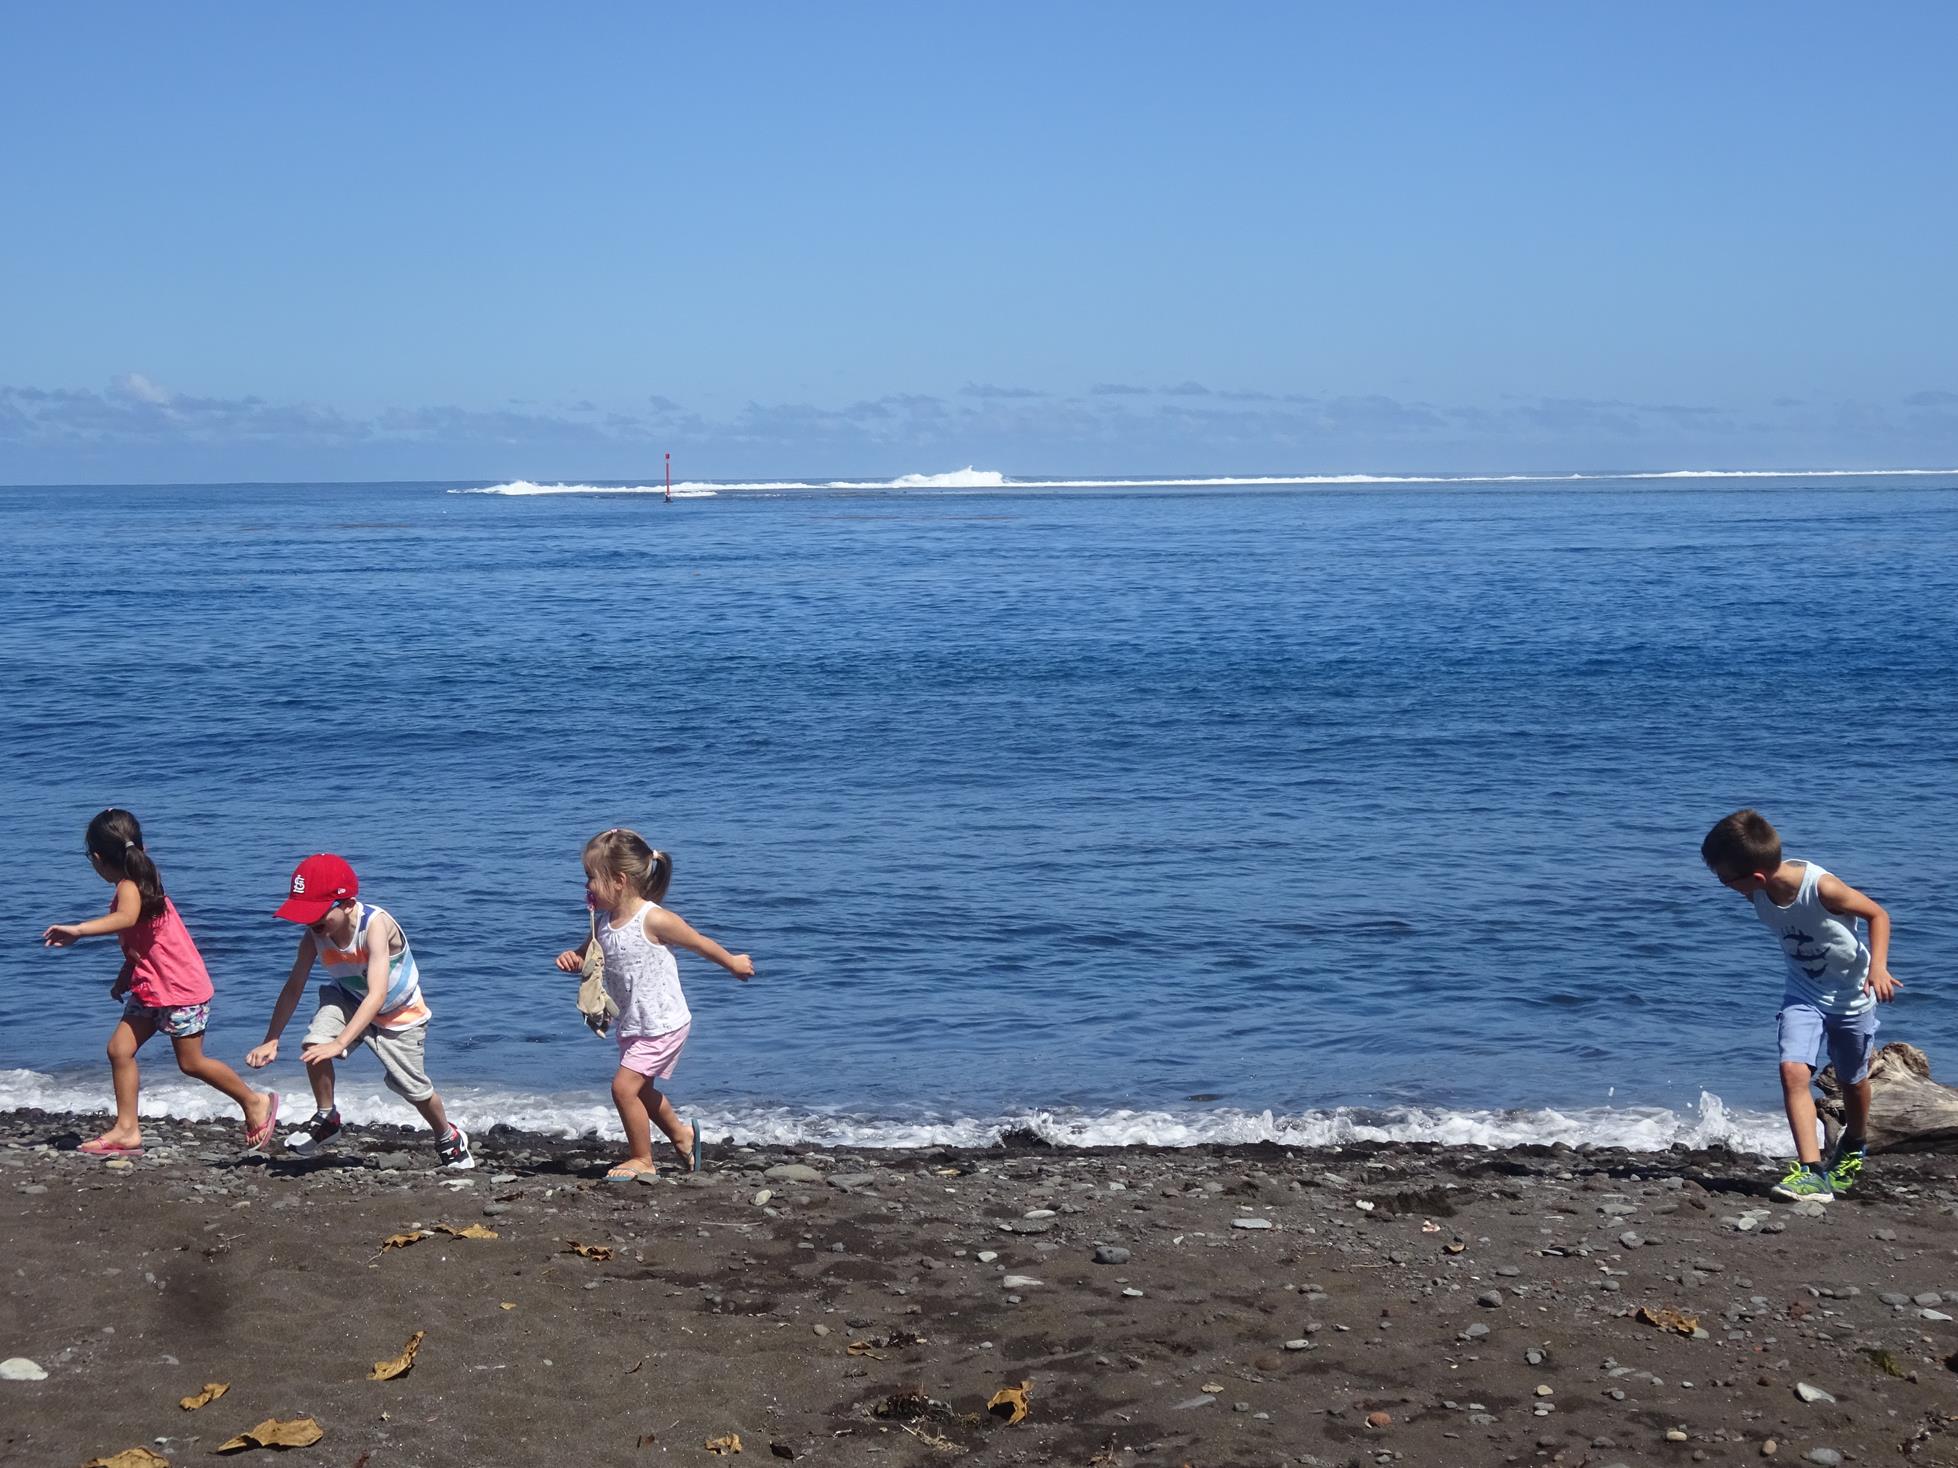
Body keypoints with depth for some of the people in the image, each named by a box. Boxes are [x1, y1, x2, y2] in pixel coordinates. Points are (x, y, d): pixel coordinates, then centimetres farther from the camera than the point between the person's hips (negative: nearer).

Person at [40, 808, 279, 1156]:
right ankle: (127, 1130, 6)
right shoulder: (136, 883, 9)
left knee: (191, 1062, 1)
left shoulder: (128, 886, -20)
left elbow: (127, 918, -44)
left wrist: (78, 930, -49)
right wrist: (124, 978, 17)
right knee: (119, 1049, 3)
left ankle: (255, 1103, 17)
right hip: (150, 987, 9)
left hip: (180, 988, -9)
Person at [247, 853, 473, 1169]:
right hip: (348, 1000, 3)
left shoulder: (376, 925, -39)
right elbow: (293, 988, -16)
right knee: (315, 1042, -26)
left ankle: (449, 1139, 38)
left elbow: (377, 995, -45)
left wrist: (340, 1043, -54)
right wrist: (271, 1041, -24)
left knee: (414, 1088, 6)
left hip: (400, 1013, -3)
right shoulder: (314, 934, -24)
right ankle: (326, 1118, -2)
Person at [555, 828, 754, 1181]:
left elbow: (699, 943, -9)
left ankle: (641, 1159, 5)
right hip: (632, 1026, 8)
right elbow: (584, 958, 12)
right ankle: (682, 1133, 47)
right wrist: (570, 958, -13)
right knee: (641, 1090, 22)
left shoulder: (655, 919, -22)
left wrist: (733, 963, 5)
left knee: (624, 1086, -12)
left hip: (663, 1024, -8)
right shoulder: (604, 923, -1)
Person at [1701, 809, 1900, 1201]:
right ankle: (1812, 1172, -21)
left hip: (1850, 994, -3)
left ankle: (1853, 1149, 45)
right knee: (1793, 1070, -18)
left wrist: (1877, 967, -28)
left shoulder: (1822, 888, -32)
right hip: (1803, 993, 4)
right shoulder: (1760, 894, -16)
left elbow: (1877, 914, -17)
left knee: (1853, 1081, 16)